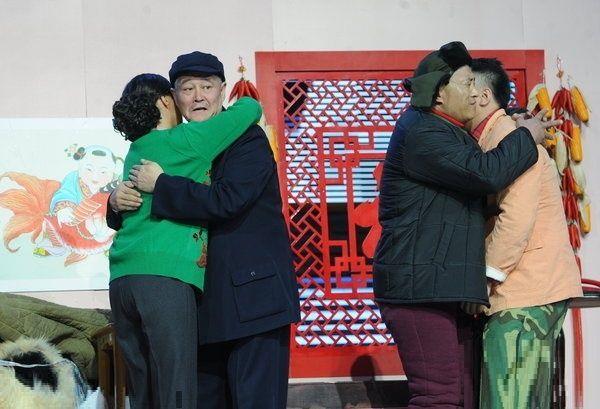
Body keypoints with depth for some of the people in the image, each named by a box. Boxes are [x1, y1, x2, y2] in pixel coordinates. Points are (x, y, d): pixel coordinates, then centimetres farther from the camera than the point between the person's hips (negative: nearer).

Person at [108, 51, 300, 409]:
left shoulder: (249, 139, -6)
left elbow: (225, 201, -22)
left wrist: (159, 185, -16)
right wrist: (118, 201, -5)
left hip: (253, 296, -7)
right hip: (205, 301, 7)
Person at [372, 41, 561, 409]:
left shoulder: (453, 133, 20)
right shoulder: (420, 133, -12)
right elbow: (486, 172, -23)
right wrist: (527, 136, -5)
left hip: (449, 289, 10)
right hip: (420, 286, -10)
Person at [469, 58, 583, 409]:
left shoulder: (507, 136, -10)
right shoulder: (494, 139, 21)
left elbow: (516, 219, -20)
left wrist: (483, 280, -15)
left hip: (526, 292, -10)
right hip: (534, 289, 10)